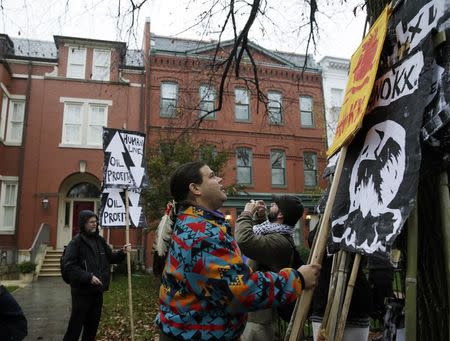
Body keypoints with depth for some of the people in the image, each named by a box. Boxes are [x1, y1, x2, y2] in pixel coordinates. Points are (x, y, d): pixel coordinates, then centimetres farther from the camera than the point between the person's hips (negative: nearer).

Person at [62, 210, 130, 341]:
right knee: (76, 325, 3)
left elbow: (111, 257, 15)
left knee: (93, 324, 18)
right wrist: (88, 277, -26)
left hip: (98, 291, 6)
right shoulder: (76, 242, -12)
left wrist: (122, 252, -4)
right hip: (82, 292, -6)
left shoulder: (100, 240, 9)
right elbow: (69, 266, -19)